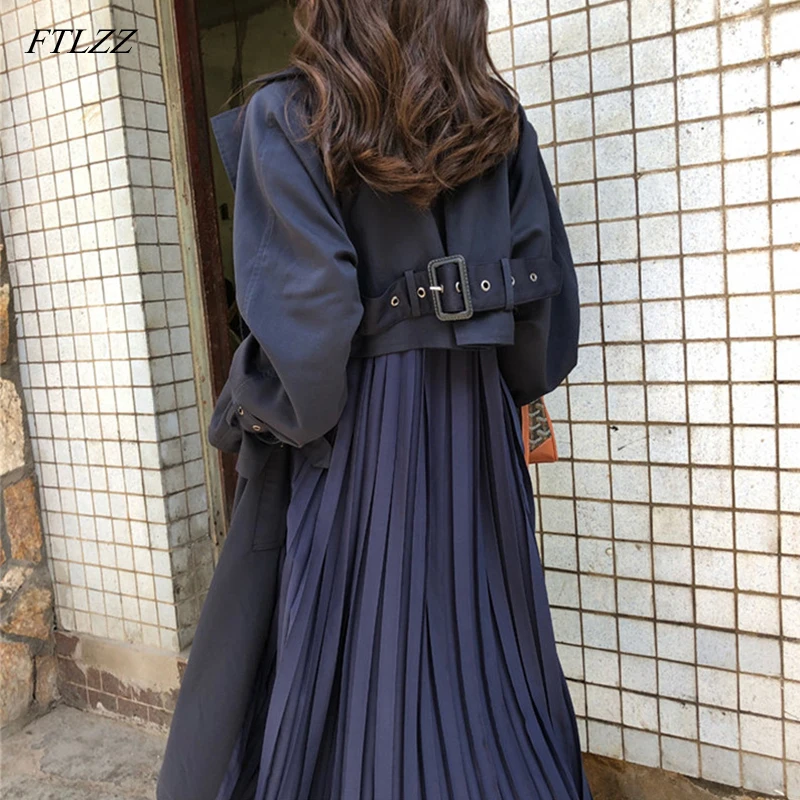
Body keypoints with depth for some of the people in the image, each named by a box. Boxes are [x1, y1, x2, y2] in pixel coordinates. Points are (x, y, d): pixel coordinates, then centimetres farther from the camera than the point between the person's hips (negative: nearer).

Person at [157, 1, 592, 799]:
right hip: (474, 424, 5)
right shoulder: (499, 121, 5)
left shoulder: (285, 117, -10)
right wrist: (502, 396, 16)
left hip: (353, 425, -5)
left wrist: (252, 413, -3)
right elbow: (550, 295, 4)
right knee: (479, 641, 18)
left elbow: (302, 318, -19)